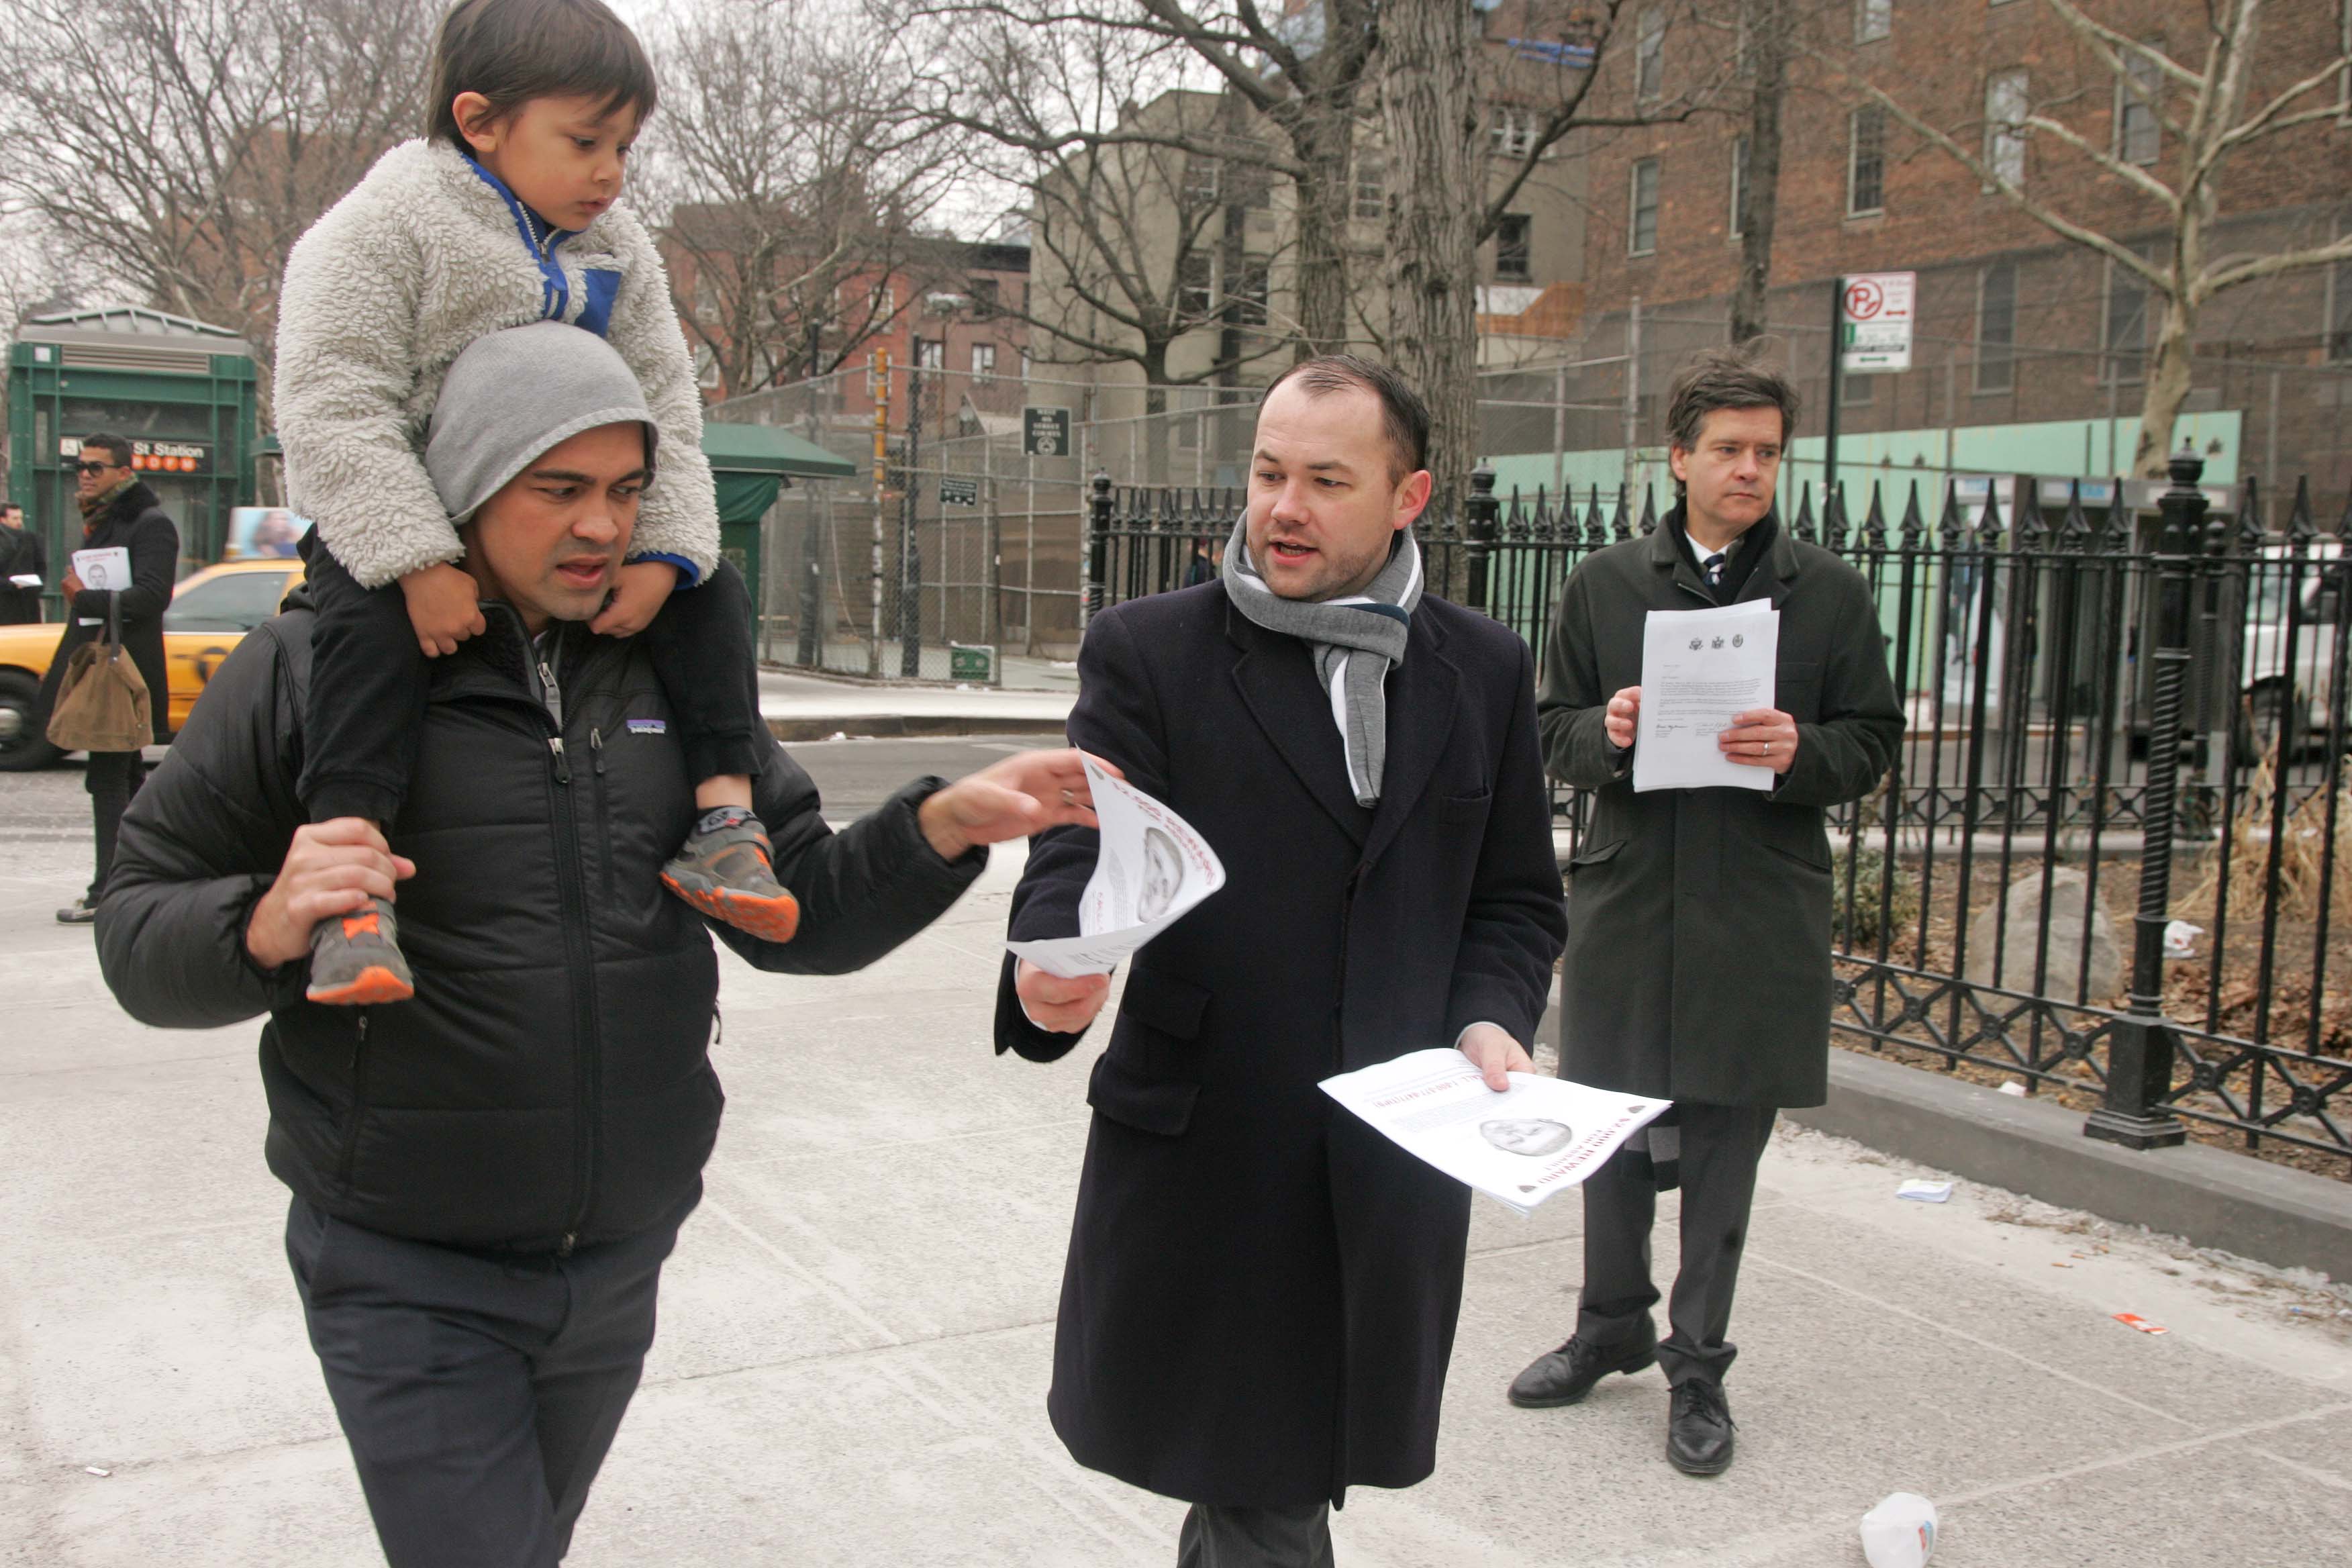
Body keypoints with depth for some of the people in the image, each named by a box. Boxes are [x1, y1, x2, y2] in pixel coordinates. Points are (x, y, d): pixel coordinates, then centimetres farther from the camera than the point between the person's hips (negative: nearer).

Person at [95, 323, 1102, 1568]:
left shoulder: (671, 669, 3)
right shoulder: (315, 668, -8)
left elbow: (796, 914, 3)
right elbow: (139, 934, -6)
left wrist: (945, 825, -14)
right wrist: (267, 927, -27)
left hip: (618, 1264, 5)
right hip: (409, 1273, -4)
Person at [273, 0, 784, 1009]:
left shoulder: (618, 254, 4)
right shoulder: (383, 227, -14)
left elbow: (664, 412, 1)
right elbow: (336, 406, -21)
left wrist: (663, 549, -16)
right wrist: (418, 561, -31)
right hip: (398, 518, -5)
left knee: (709, 592, -9)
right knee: (375, 624, -34)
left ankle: (724, 814, -9)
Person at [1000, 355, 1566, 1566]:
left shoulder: (1485, 672, 8)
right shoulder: (1148, 651, -2)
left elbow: (1517, 898, 13)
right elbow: (1081, 848, -12)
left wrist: (1491, 1020, -6)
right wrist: (1052, 966, -33)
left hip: (1395, 1168, 3)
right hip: (1200, 1156, -2)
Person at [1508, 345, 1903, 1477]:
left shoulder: (1829, 593, 3)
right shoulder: (1605, 583, 6)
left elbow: (1874, 741, 5)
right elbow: (1553, 732, 9)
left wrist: (1800, 752, -16)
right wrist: (1606, 735, -13)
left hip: (1760, 910, -1)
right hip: (1627, 889, 2)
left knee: (1725, 1146, 5)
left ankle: (1698, 1365, 20)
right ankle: (1613, 1326, 33)